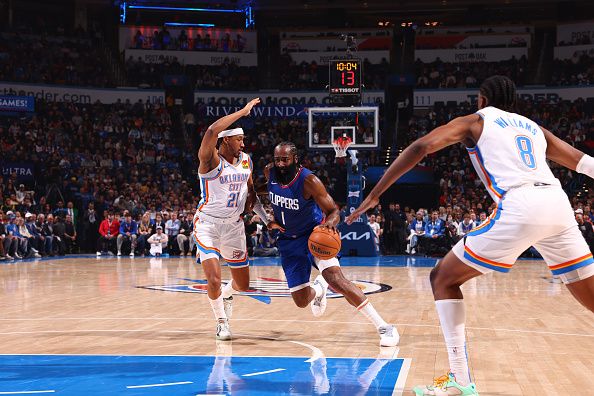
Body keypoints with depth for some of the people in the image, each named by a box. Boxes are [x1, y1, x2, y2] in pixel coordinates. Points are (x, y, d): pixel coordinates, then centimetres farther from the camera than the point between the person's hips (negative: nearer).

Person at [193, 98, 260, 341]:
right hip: (208, 224, -6)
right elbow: (212, 130, -37)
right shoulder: (210, 160, -17)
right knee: (214, 280, -20)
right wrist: (243, 112, -31)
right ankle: (221, 322, 7)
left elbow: (251, 189, 21)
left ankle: (226, 295, 49)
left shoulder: (246, 161, 2)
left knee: (243, 284, 12)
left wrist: (251, 203, 0)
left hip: (234, 225, 6)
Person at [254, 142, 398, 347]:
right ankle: (318, 289, 44)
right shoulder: (269, 173, -10)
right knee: (301, 301, 3)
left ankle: (383, 327, -26)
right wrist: (269, 221, 8)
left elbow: (334, 211, -21)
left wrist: (329, 222, -43)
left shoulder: (308, 181, -24)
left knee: (335, 278, -30)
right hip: (289, 240, 5)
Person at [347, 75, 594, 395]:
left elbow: (422, 146, 5)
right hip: (559, 205, 5)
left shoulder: (474, 121, 19)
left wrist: (374, 195, 6)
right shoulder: (534, 127, 32)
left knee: (443, 278, 9)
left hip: (519, 208, -5)